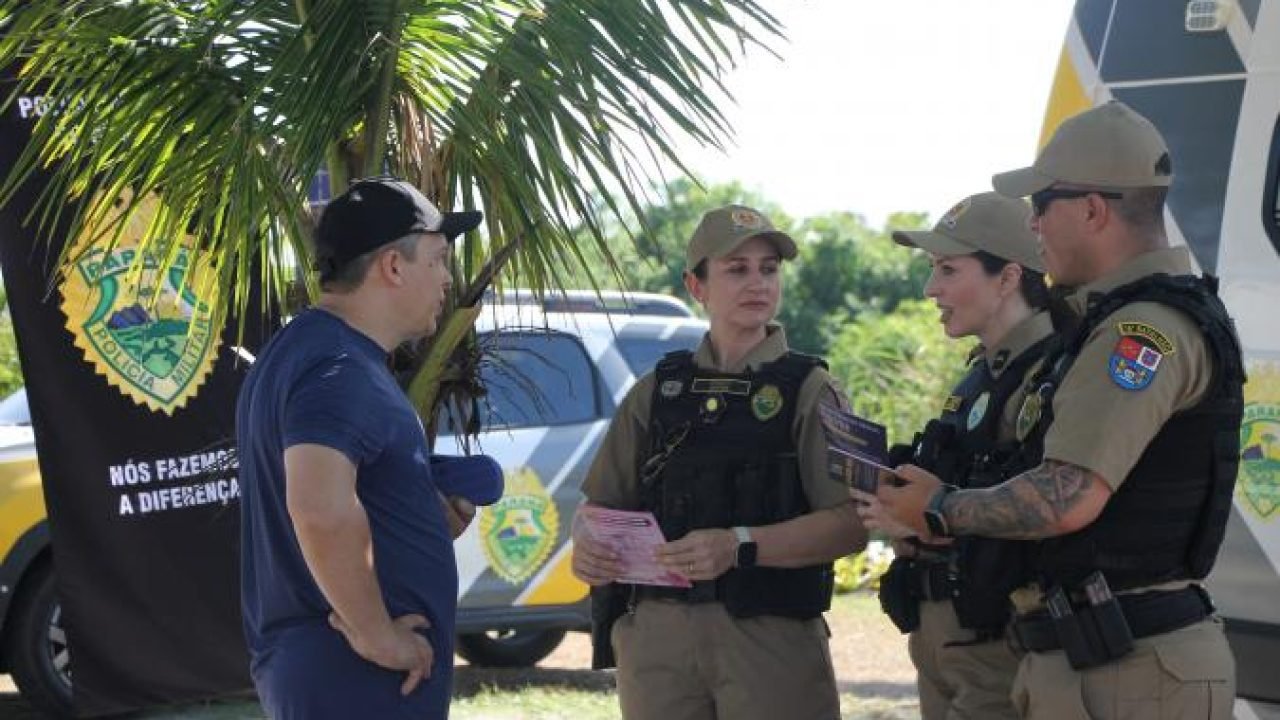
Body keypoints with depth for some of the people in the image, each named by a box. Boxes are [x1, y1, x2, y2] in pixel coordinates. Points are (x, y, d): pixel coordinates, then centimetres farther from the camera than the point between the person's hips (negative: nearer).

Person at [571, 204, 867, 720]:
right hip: (654, 636, 3)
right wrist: (586, 550, -7)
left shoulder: (808, 391, 3)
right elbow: (604, 504, 16)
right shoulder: (655, 392, 14)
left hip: (771, 639, -3)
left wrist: (739, 546, -21)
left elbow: (850, 524, -9)